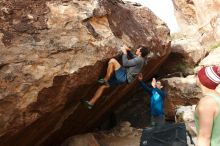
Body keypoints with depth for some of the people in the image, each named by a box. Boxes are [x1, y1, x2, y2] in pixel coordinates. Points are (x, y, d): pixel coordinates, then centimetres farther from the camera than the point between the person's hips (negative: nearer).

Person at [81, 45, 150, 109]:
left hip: (124, 77, -10)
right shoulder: (138, 58, 15)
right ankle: (91, 103, 7)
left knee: (112, 61, -20)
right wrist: (128, 50, 15)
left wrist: (124, 52, -8)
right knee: (103, 86, 5)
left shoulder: (139, 59, -14)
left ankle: (105, 80, -12)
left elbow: (125, 63, -20)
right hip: (123, 77, 10)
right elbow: (132, 56, 35)